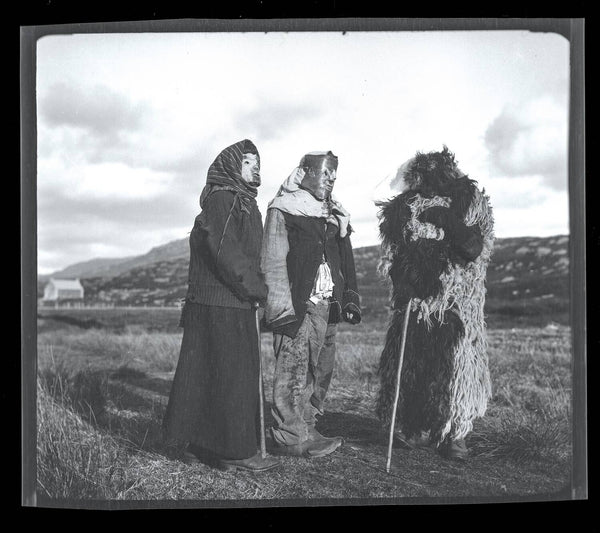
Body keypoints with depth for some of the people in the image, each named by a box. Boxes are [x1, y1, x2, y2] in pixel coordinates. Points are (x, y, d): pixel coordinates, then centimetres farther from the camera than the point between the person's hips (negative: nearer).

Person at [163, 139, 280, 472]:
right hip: (222, 307, -10)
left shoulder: (244, 204, 21)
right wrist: (257, 290, -14)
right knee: (231, 377, -5)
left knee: (206, 375, 12)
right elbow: (225, 251, -20)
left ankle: (199, 445, 19)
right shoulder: (221, 199, -10)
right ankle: (236, 451, 2)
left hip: (235, 305, 10)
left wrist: (256, 288, 9)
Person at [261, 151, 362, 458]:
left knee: (320, 371, 9)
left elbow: (346, 263, 24)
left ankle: (306, 429, 19)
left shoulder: (336, 216, 22)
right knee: (294, 370, -8)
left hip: (328, 306, 8)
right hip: (298, 306, -8)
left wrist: (350, 300, 15)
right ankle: (291, 436, -3)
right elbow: (273, 261, -8)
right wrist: (281, 306, -16)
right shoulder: (283, 210, -1)